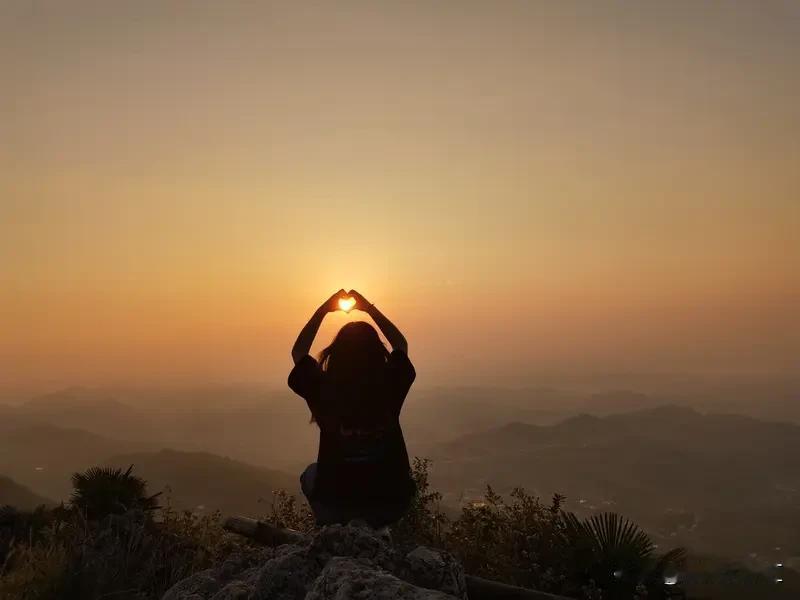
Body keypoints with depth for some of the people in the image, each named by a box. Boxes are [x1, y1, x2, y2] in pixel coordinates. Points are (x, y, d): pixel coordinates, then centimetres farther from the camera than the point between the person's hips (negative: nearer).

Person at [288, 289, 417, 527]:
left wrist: (322, 310, 11)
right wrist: (371, 309, 14)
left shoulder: (323, 389, -13)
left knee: (310, 475, 31)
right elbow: (401, 345, 12)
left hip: (334, 508, 0)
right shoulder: (390, 387, -11)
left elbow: (298, 352, 9)